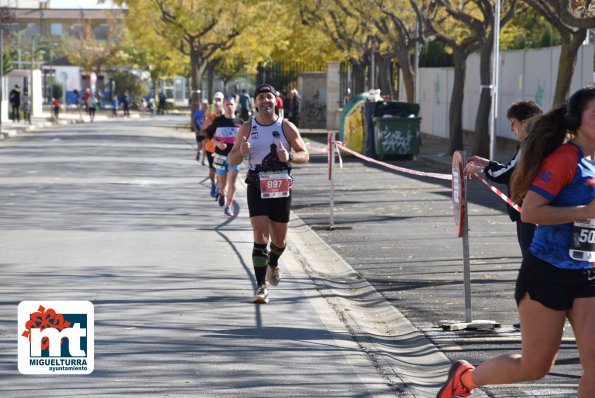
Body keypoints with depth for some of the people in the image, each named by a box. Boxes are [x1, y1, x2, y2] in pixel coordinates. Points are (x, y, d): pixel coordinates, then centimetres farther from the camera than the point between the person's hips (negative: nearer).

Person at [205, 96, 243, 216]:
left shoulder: (239, 122, 1)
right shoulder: (218, 121, 0)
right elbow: (209, 134, 8)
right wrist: (217, 143, -8)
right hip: (220, 155, 0)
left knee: (232, 182, -8)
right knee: (222, 182, 8)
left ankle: (228, 206, 3)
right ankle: (222, 193, 43)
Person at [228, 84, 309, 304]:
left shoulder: (286, 127, 0)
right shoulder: (247, 128, 3)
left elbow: (304, 155, 2)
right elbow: (232, 160, 6)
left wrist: (289, 157, -20)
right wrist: (242, 152, -17)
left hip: (281, 188, 1)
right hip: (257, 187, -1)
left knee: (280, 240, 12)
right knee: (260, 238, -14)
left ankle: (273, 265, 47)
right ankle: (261, 287, -11)